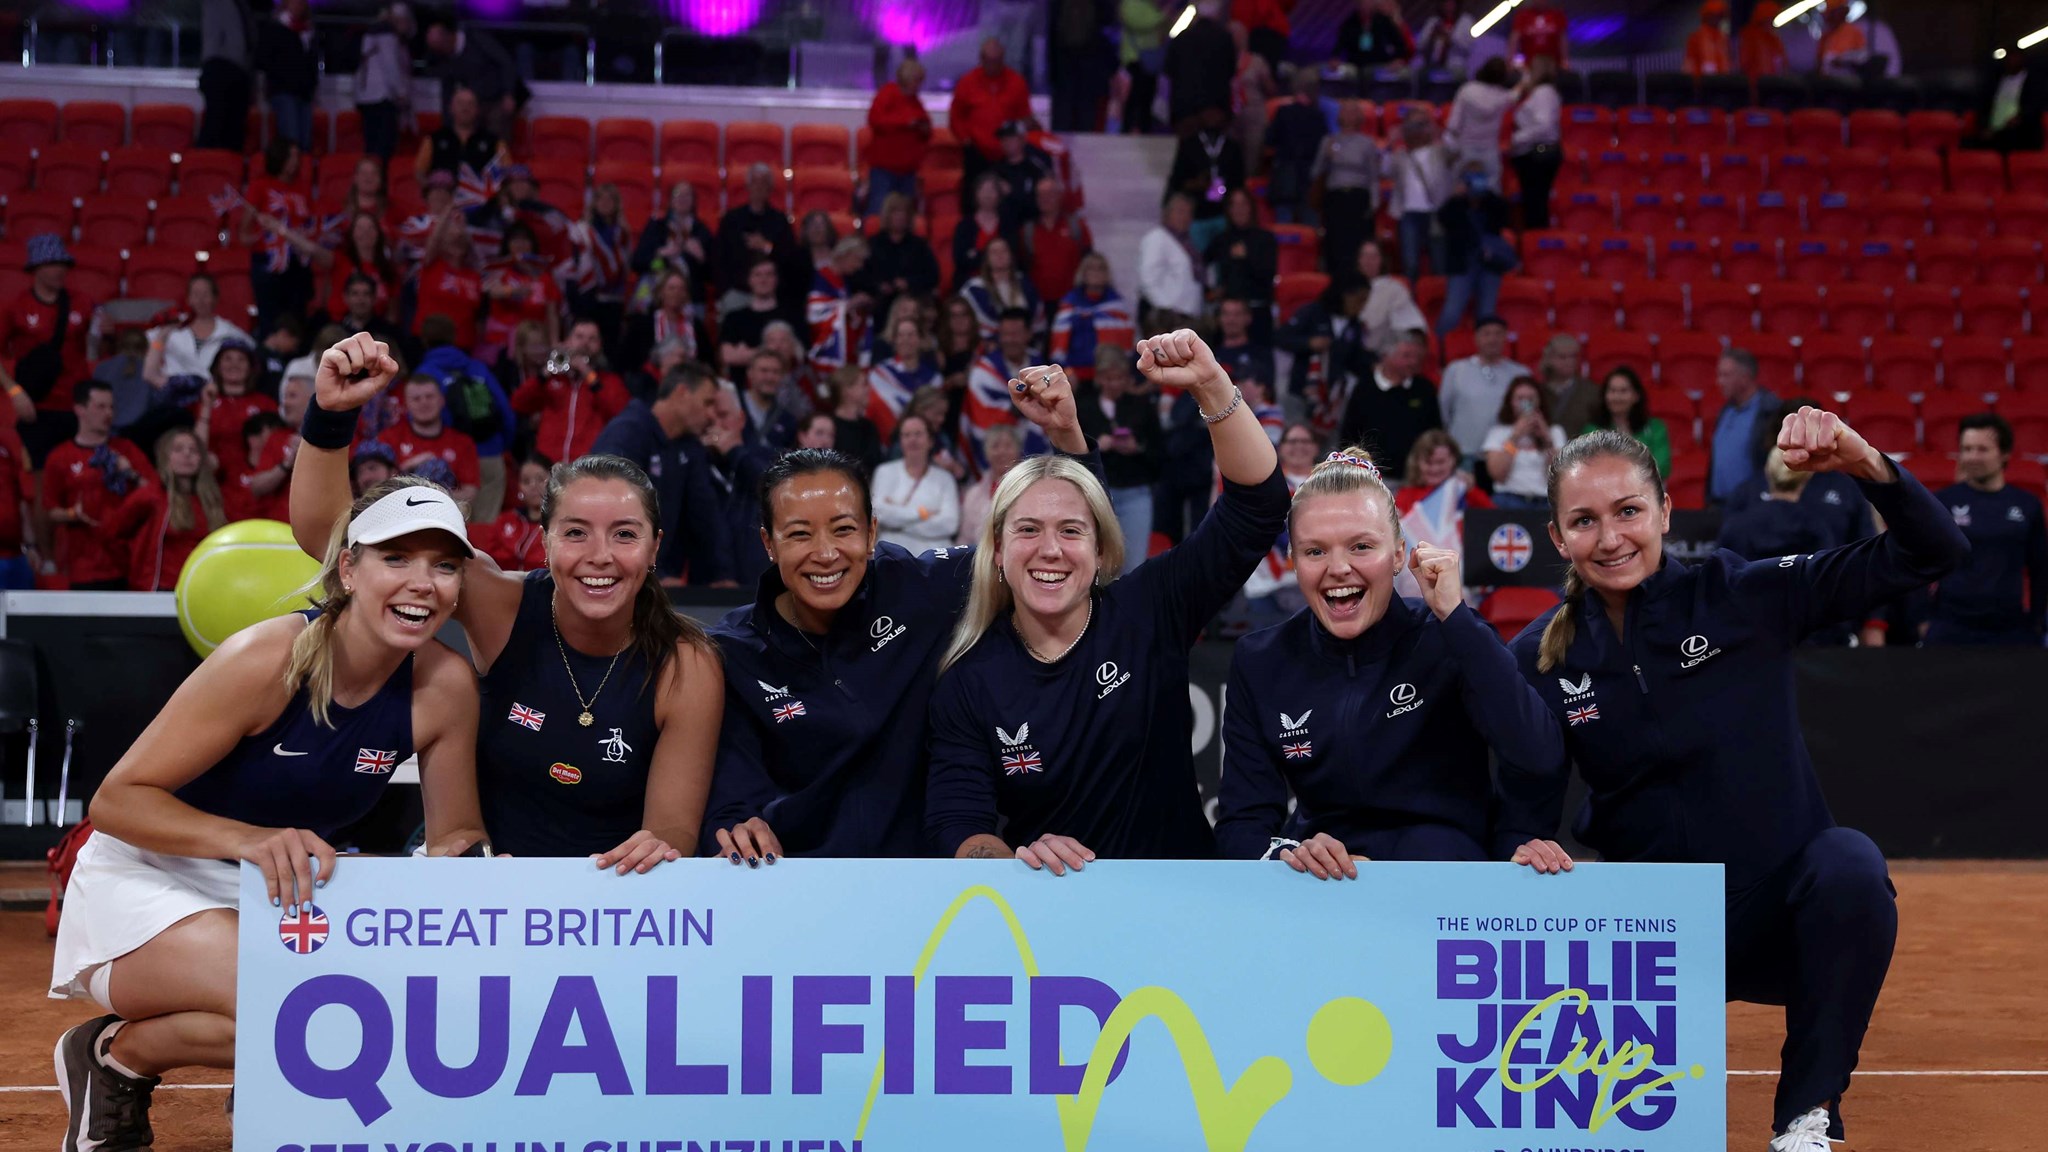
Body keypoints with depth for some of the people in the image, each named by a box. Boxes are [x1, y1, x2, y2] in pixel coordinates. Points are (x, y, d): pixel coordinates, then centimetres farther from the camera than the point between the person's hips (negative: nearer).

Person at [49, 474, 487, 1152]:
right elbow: (116, 800, -22)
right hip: (145, 881, -5)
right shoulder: (266, 659, -25)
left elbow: (456, 834, 0)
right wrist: (251, 839, -38)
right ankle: (114, 1057, -3)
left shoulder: (444, 686, -11)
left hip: (288, 894, 6)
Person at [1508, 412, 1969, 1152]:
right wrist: (1529, 852, -24)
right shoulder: (1540, 659, -2)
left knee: (1849, 864, -34)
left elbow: (1931, 555, -10)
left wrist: (1862, 462, -27)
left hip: (1784, 917, -2)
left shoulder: (1742, 597, -8)